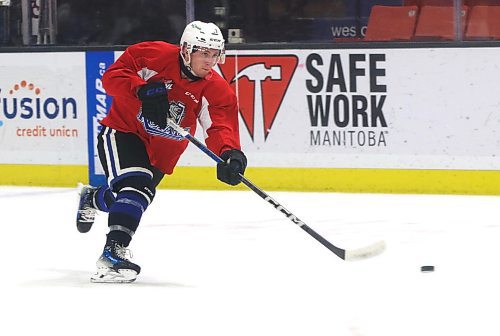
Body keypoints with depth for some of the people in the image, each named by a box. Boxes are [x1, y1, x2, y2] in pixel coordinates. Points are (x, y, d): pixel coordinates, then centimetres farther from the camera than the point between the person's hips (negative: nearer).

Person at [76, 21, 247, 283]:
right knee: (134, 184, -28)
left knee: (138, 196, 13)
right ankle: (113, 252, -31)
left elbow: (221, 126, -24)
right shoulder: (158, 57, -21)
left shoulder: (217, 90, -12)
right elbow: (113, 75, -21)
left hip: (160, 150, 6)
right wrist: (142, 89, -39)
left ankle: (92, 197, 49)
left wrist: (230, 154, -45)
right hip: (123, 130, -6)